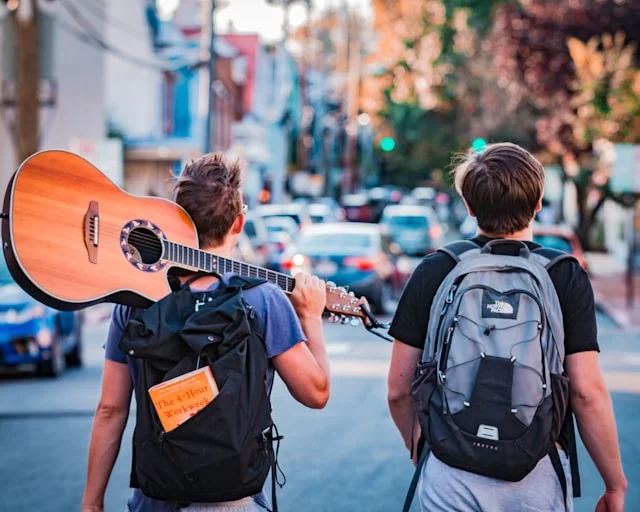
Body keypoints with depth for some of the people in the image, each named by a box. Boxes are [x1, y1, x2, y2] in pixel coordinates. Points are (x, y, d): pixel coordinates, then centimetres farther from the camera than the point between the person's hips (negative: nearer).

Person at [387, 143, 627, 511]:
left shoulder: (433, 272, -1)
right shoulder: (567, 277, -5)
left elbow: (398, 390, 2)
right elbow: (588, 392, -9)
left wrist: (417, 447, 21)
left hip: (450, 473, 1)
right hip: (537, 475, -1)